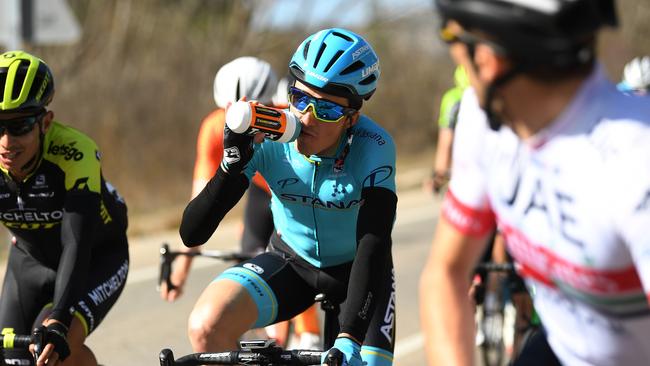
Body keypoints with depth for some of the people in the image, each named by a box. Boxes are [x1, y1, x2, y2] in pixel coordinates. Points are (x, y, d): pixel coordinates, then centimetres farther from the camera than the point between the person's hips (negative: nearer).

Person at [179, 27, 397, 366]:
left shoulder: (373, 148, -27)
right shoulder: (265, 135, -23)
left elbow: (373, 245, -36)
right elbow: (192, 233, -25)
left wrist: (349, 339, -48)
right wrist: (233, 165, -42)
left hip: (354, 270, -1)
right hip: (290, 261, 1)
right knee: (206, 325, -25)